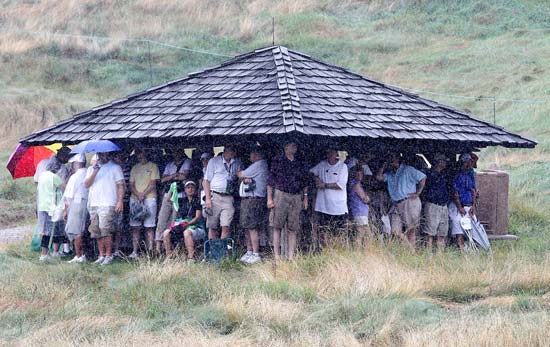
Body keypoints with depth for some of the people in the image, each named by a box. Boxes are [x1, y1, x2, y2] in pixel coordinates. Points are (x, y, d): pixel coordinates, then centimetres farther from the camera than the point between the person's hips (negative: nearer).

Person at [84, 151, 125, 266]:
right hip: (93, 205, 5)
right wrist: (95, 172, -5)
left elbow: (121, 185, 0)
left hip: (108, 205, -5)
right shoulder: (91, 169, 20)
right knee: (97, 232, 4)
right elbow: (87, 184, 8)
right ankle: (101, 255, 10)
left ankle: (108, 255, -9)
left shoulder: (115, 168, 6)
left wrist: (120, 201, -11)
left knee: (105, 230, -14)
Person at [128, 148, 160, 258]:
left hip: (149, 198, -4)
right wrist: (138, 195, -7)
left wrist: (143, 194, -12)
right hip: (135, 199, 4)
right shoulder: (135, 168, 17)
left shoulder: (152, 166, 4)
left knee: (149, 226, -6)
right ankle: (135, 251, 0)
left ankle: (150, 250, -8)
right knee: (135, 227, 0)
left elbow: (153, 184, -3)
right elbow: (131, 185, 11)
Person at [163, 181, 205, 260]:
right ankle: (168, 257, -20)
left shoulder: (197, 201, 2)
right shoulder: (182, 201, 18)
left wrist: (187, 224, -20)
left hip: (196, 227, -5)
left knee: (187, 232, -39)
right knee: (166, 233, -19)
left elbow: (198, 217, -6)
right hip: (181, 227, 5)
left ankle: (191, 258, -44)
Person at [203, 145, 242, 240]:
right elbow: (206, 181, 5)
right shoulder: (214, 161, 7)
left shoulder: (237, 163, 14)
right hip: (214, 196, -1)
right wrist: (208, 198, -6)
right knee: (212, 228, -1)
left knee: (226, 227, -11)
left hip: (228, 198, 1)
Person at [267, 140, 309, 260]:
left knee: (293, 228, 1)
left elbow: (304, 183, 19)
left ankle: (291, 256, 3)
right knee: (277, 226, -4)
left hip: (296, 197, 3)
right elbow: (270, 180, 1)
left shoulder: (300, 163, 12)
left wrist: (305, 198, 13)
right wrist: (269, 198, -4)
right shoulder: (277, 161, 2)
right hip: (280, 195, -3)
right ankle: (276, 255, -3)